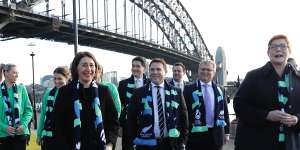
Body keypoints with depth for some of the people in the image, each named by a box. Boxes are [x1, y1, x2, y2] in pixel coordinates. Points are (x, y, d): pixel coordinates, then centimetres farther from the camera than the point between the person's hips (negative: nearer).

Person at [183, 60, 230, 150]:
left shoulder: (219, 90, 10)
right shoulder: (189, 89, 0)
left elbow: (225, 111, 12)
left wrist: (226, 132, 9)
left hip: (216, 134, 3)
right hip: (196, 134, -3)